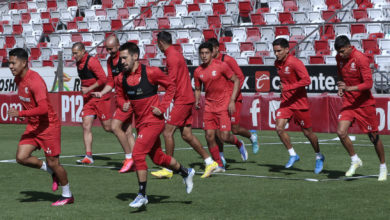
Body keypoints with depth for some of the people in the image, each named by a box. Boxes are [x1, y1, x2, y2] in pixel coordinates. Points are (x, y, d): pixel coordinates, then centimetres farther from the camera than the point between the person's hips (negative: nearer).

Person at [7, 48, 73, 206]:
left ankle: (67, 196, 19)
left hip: (48, 126, -8)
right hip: (32, 126, 8)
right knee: (21, 157, -6)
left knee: (53, 163, 0)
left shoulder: (35, 81, -24)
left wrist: (20, 114, -29)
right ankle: (51, 171, 17)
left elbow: (43, 109, -32)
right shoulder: (18, 79, 4)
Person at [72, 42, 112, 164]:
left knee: (107, 127, -1)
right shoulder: (78, 63, 10)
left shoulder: (92, 61, -16)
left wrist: (88, 89, -20)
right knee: (86, 126, -5)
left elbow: (103, 79, -21)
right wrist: (84, 89, 15)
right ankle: (88, 157, -7)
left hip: (100, 98, -7)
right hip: (88, 99, 7)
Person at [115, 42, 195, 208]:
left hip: (152, 121, -7)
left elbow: (170, 86, -3)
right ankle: (186, 172, 40)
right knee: (158, 157, 17)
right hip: (140, 122, 7)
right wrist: (124, 104, -6)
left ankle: (142, 195, -9)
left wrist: (162, 107, -10)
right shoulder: (121, 78, 2)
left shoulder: (150, 72, -14)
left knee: (137, 154, -17)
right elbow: (121, 96, 17)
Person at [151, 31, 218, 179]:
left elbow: (171, 82, -18)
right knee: (186, 135, 9)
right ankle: (210, 162, 12)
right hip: (187, 99, 10)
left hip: (182, 100, -10)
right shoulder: (176, 54, 17)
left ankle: (168, 169, -5)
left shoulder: (172, 57, -14)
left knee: (167, 132, -7)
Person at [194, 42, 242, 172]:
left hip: (224, 104, -4)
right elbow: (197, 89, 18)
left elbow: (236, 80, -5)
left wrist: (232, 101, -12)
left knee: (224, 136, -12)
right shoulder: (198, 72, 4)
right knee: (209, 136, -4)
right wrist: (197, 101, -3)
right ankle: (219, 165, 10)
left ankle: (239, 144, 23)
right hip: (209, 105, 5)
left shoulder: (221, 66, -9)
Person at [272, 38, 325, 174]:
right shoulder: (277, 63, 5)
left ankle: (319, 157, 27)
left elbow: (306, 80, -27)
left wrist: (288, 87, -29)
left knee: (308, 132, 5)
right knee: (279, 128, -13)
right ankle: (293, 155, 3)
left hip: (299, 102, -6)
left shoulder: (295, 63, -18)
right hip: (285, 101, 6)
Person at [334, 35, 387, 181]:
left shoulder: (361, 59, -18)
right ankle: (355, 160, 7)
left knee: (374, 136, 3)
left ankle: (383, 167, 21)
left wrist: (349, 88, -32)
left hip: (364, 103, -5)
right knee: (341, 132, -14)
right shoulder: (339, 58, 2)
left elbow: (368, 83, -21)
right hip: (348, 102, 5)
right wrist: (341, 88, 1)